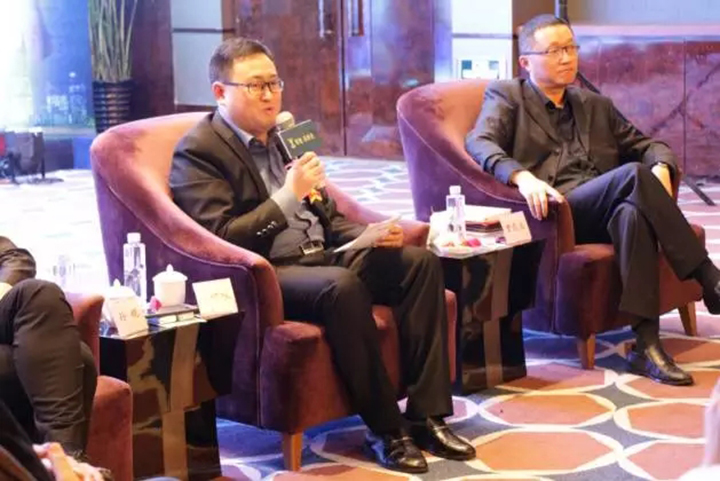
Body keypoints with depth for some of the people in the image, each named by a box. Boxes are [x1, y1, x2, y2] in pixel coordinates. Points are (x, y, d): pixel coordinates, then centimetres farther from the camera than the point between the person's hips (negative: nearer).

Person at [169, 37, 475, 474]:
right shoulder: (199, 152, -6)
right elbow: (219, 240, -16)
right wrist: (288, 195, -20)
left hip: (323, 257, 8)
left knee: (420, 261, -10)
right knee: (343, 285, -35)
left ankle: (426, 414, -13)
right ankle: (386, 429, -23)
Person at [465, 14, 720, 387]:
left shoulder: (597, 106, 30)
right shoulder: (506, 97, 14)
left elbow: (646, 144, 25)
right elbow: (478, 144, -5)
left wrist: (661, 167, -1)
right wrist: (521, 176, -26)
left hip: (607, 213, 4)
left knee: (633, 210, -35)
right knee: (633, 174, -31)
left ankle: (646, 345, -40)